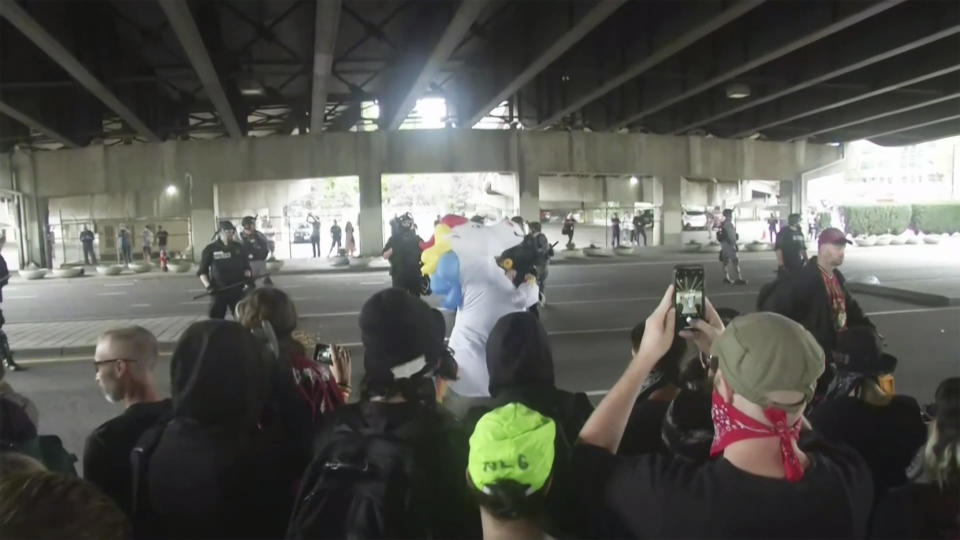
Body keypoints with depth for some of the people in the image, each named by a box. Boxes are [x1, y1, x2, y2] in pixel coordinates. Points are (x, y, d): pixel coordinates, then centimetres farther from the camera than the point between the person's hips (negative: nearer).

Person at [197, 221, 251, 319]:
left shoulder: (239, 247, 7)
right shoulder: (210, 249, -2)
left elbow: (246, 266, 14)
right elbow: (202, 271, 1)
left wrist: (248, 276, -6)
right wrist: (208, 285, -13)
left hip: (237, 290, 3)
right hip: (218, 291, -3)